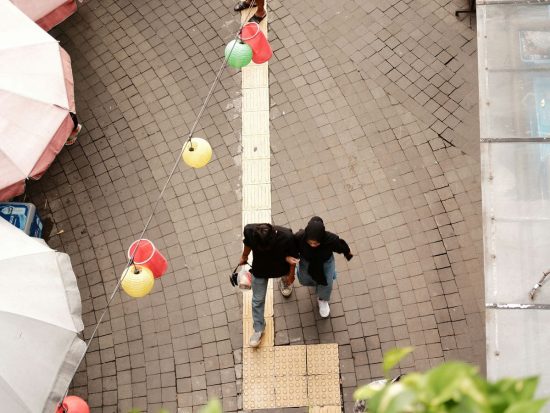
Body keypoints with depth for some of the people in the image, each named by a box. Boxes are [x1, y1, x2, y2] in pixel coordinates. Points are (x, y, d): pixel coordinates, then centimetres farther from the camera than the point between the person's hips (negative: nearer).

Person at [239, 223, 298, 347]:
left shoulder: (286, 237, -42)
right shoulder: (249, 230, -36)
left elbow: (292, 256, -20)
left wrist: (291, 275, -5)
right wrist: (244, 257, 10)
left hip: (280, 268, 0)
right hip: (259, 269, 0)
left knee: (286, 278, 35)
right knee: (258, 300, 12)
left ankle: (285, 282, 73)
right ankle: (258, 329, 35)